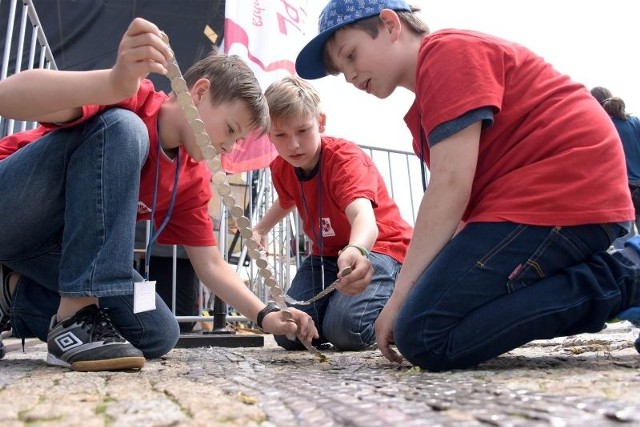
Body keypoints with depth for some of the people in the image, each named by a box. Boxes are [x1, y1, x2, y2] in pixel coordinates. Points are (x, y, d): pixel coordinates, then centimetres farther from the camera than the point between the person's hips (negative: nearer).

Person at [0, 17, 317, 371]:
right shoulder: (128, 97, -20)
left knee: (158, 335, -9)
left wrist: (265, 316, -13)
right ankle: (75, 316, -28)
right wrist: (115, 83, -53)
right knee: (122, 130, -31)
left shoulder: (192, 179, 0)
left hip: (53, 243, 7)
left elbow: (211, 266, 1)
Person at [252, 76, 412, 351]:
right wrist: (259, 230, 12)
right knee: (289, 333, -9)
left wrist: (356, 250, -70)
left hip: (377, 246, -6)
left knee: (345, 330, -30)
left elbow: (364, 215, -48)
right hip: (327, 253, 6)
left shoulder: (344, 158, -25)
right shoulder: (281, 169, -5)